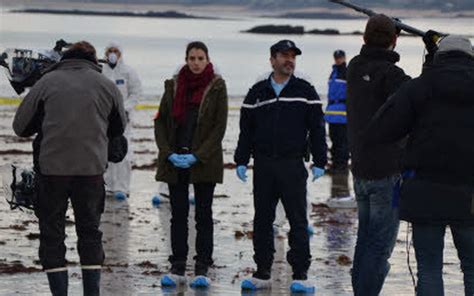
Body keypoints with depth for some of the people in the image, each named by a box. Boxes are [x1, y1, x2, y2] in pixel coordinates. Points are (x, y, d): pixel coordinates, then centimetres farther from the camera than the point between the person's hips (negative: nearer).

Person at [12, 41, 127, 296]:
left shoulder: (47, 82, -1)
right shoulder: (107, 85, 4)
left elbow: (21, 126, 3)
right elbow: (119, 128, 17)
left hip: (52, 167, -2)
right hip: (92, 167, 2)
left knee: (52, 233, 8)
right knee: (90, 230, 15)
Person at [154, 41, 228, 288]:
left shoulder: (217, 86, -2)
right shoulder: (173, 85, 6)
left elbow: (220, 126, -6)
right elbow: (160, 121, 6)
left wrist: (197, 156, -13)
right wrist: (169, 153, -7)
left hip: (204, 161, -3)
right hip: (174, 161, 3)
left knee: (203, 214, 3)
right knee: (178, 214, 5)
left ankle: (202, 270, 7)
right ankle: (177, 269, 9)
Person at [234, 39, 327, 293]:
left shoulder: (305, 91, 4)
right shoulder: (257, 93, 9)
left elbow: (317, 128, 3)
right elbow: (246, 129, 11)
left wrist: (319, 162, -3)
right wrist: (241, 161, 5)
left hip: (293, 166, -2)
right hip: (263, 165, 2)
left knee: (298, 221, -3)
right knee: (262, 221, 6)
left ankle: (300, 275, 1)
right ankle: (262, 274, 13)